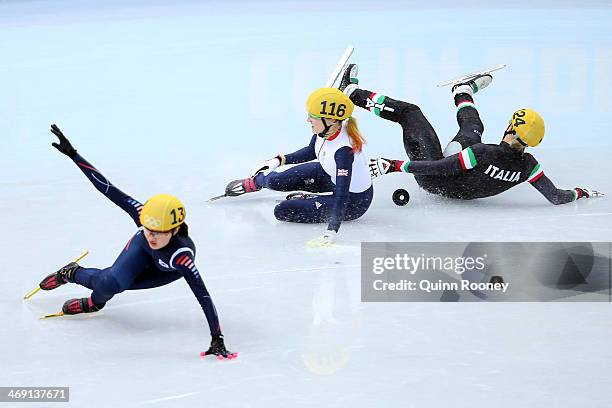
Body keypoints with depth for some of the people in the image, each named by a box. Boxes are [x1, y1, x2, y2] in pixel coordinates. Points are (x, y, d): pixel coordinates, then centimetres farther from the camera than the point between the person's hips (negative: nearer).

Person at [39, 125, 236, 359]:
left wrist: (217, 338, -51)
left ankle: (95, 302, 25)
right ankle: (72, 273, 16)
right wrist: (72, 154, -35)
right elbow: (108, 189, -35)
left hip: (168, 271, -2)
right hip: (143, 251, 2)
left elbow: (203, 296, -48)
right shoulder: (142, 214, -40)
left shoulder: (182, 254, -47)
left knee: (111, 284, -14)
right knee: (112, 282, -20)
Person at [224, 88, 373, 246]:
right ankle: (254, 182, 40)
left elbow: (342, 196, -40)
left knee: (283, 212, -14)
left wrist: (331, 233, -47)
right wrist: (280, 160, 4)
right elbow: (311, 152, 7)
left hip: (354, 202, -7)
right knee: (275, 181, 5)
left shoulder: (344, 150, -39)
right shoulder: (326, 128, -15)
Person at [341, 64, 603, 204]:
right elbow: (556, 196, -16)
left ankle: (353, 93, 20)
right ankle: (463, 93, 58)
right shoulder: (527, 165, -23)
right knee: (473, 127, 23)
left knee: (409, 112, 2)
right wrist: (581, 193, 3)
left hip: (435, 182, -6)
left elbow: (440, 168, -35)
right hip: (467, 191, 6)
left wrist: (393, 165, -32)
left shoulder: (483, 153, -37)